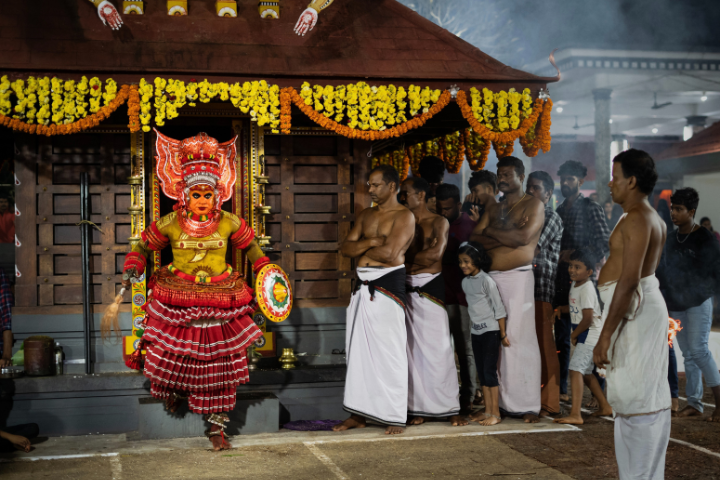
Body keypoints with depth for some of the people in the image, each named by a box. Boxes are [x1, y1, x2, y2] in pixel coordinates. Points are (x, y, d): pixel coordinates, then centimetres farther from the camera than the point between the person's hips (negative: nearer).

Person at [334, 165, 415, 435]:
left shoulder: (404, 216, -5)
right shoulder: (366, 215, 17)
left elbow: (389, 253, -17)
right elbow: (345, 248, 9)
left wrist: (360, 248, -1)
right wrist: (370, 243, -8)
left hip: (388, 286, -7)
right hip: (362, 287, 7)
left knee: (389, 352, -5)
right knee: (358, 350, 8)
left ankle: (396, 417, 1)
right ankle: (358, 414, 16)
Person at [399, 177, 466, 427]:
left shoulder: (439, 222, 0)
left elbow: (435, 253, -14)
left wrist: (409, 263, -5)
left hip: (430, 289, -5)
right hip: (407, 290, 5)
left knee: (438, 349, -4)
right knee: (413, 351, 5)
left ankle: (451, 409, 2)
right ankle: (420, 408, 10)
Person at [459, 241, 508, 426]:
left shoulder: (486, 281, -14)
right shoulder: (465, 282, 6)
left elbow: (499, 308, -11)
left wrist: (503, 334, -10)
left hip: (491, 330, -7)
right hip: (476, 331, 7)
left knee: (489, 371, -7)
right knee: (481, 371, 8)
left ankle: (495, 413, -2)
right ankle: (487, 411, 14)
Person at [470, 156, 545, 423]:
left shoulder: (533, 205, 3)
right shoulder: (493, 209, 21)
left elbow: (524, 236, -13)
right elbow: (473, 237, 9)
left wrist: (490, 231, 0)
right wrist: (506, 238, -6)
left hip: (517, 277, -5)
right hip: (489, 277, 6)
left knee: (519, 339, -9)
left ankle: (526, 405, -5)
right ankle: (497, 401, 7)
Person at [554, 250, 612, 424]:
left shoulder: (587, 289, -19)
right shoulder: (575, 285, 11)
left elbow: (588, 319, -22)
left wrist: (574, 335, -10)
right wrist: (561, 310, 9)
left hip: (590, 333, -10)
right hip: (584, 336, 10)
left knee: (575, 369, -19)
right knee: (586, 372, 19)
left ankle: (575, 415, -25)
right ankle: (605, 407, 33)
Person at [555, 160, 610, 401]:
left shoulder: (591, 209, -4)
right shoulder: (559, 211, 17)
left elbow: (605, 244, -12)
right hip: (561, 282, 7)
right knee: (561, 338, 9)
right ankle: (561, 389, 16)